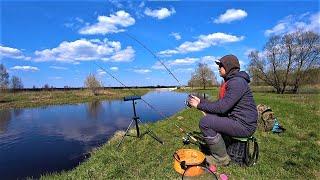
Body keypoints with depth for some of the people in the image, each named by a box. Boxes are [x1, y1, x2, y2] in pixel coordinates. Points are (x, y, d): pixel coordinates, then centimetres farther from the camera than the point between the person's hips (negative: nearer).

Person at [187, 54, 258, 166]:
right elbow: (220, 104, 11)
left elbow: (222, 107, -25)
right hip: (236, 118, 10)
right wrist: (201, 101, 3)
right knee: (208, 115, 12)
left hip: (244, 125, -10)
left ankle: (221, 158, -2)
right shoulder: (229, 82, 13)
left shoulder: (237, 82, -19)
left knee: (205, 123, -20)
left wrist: (199, 105, -16)